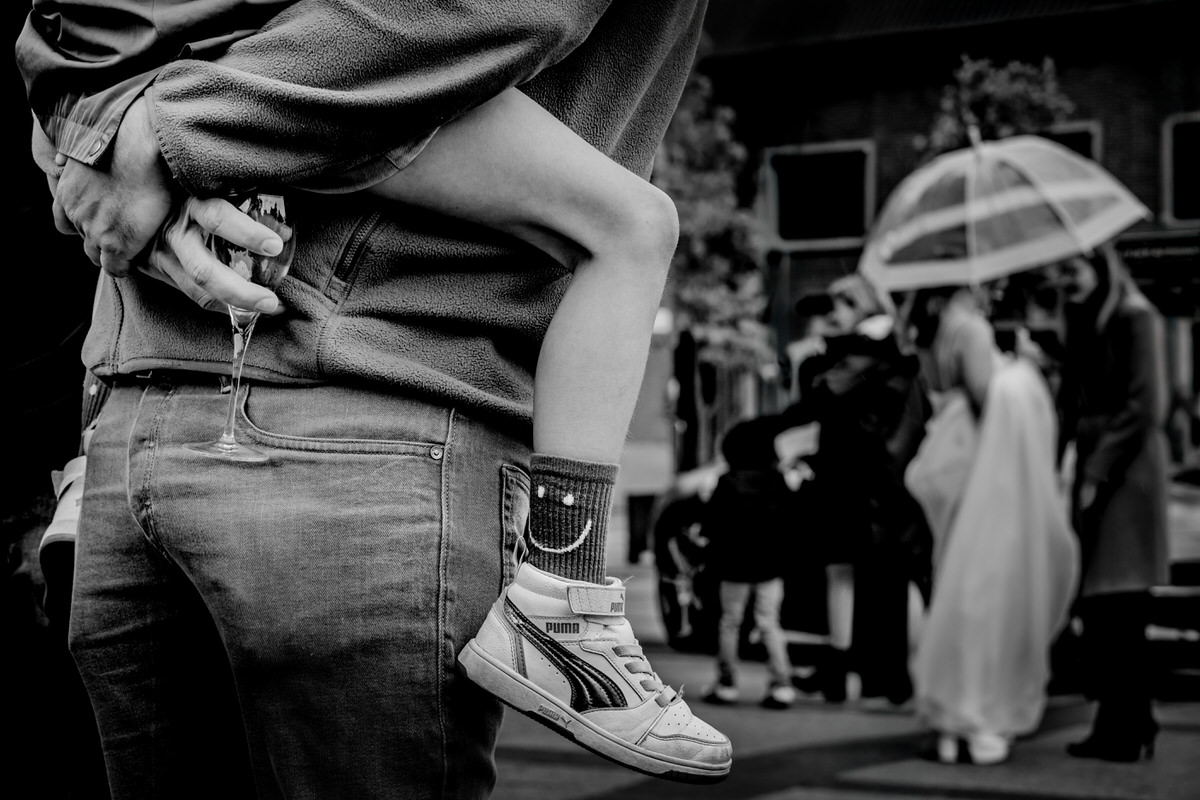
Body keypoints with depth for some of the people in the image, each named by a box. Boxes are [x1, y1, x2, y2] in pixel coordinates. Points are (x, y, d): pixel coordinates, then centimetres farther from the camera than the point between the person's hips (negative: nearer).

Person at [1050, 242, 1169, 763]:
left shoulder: (1133, 318, -8)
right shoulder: (1084, 321, 16)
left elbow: (1144, 408, -13)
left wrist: (1098, 473, -14)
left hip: (1126, 472, -8)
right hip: (1093, 470, 8)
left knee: (1117, 604, -7)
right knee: (1098, 607, 6)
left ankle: (1127, 729, -2)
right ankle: (1119, 725, 10)